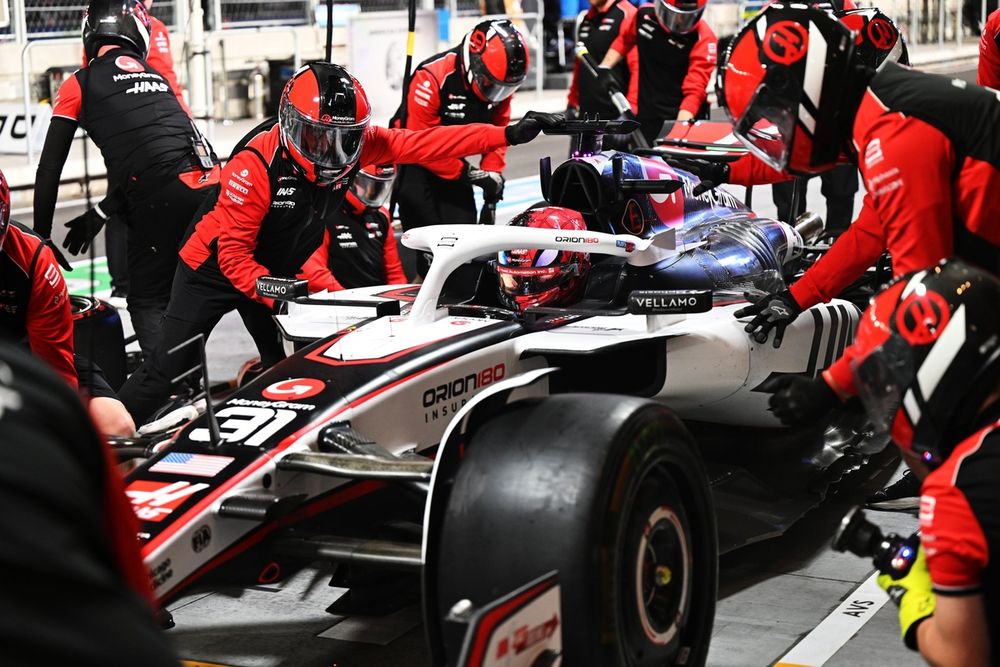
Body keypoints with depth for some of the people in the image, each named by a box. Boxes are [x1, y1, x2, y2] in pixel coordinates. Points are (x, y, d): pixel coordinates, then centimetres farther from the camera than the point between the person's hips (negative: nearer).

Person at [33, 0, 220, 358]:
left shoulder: (80, 84, 9)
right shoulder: (156, 75, 25)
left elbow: (49, 169, 7)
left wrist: (41, 235, 16)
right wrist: (99, 214, 36)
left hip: (161, 201, -4)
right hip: (211, 189, 5)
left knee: (147, 303, 6)